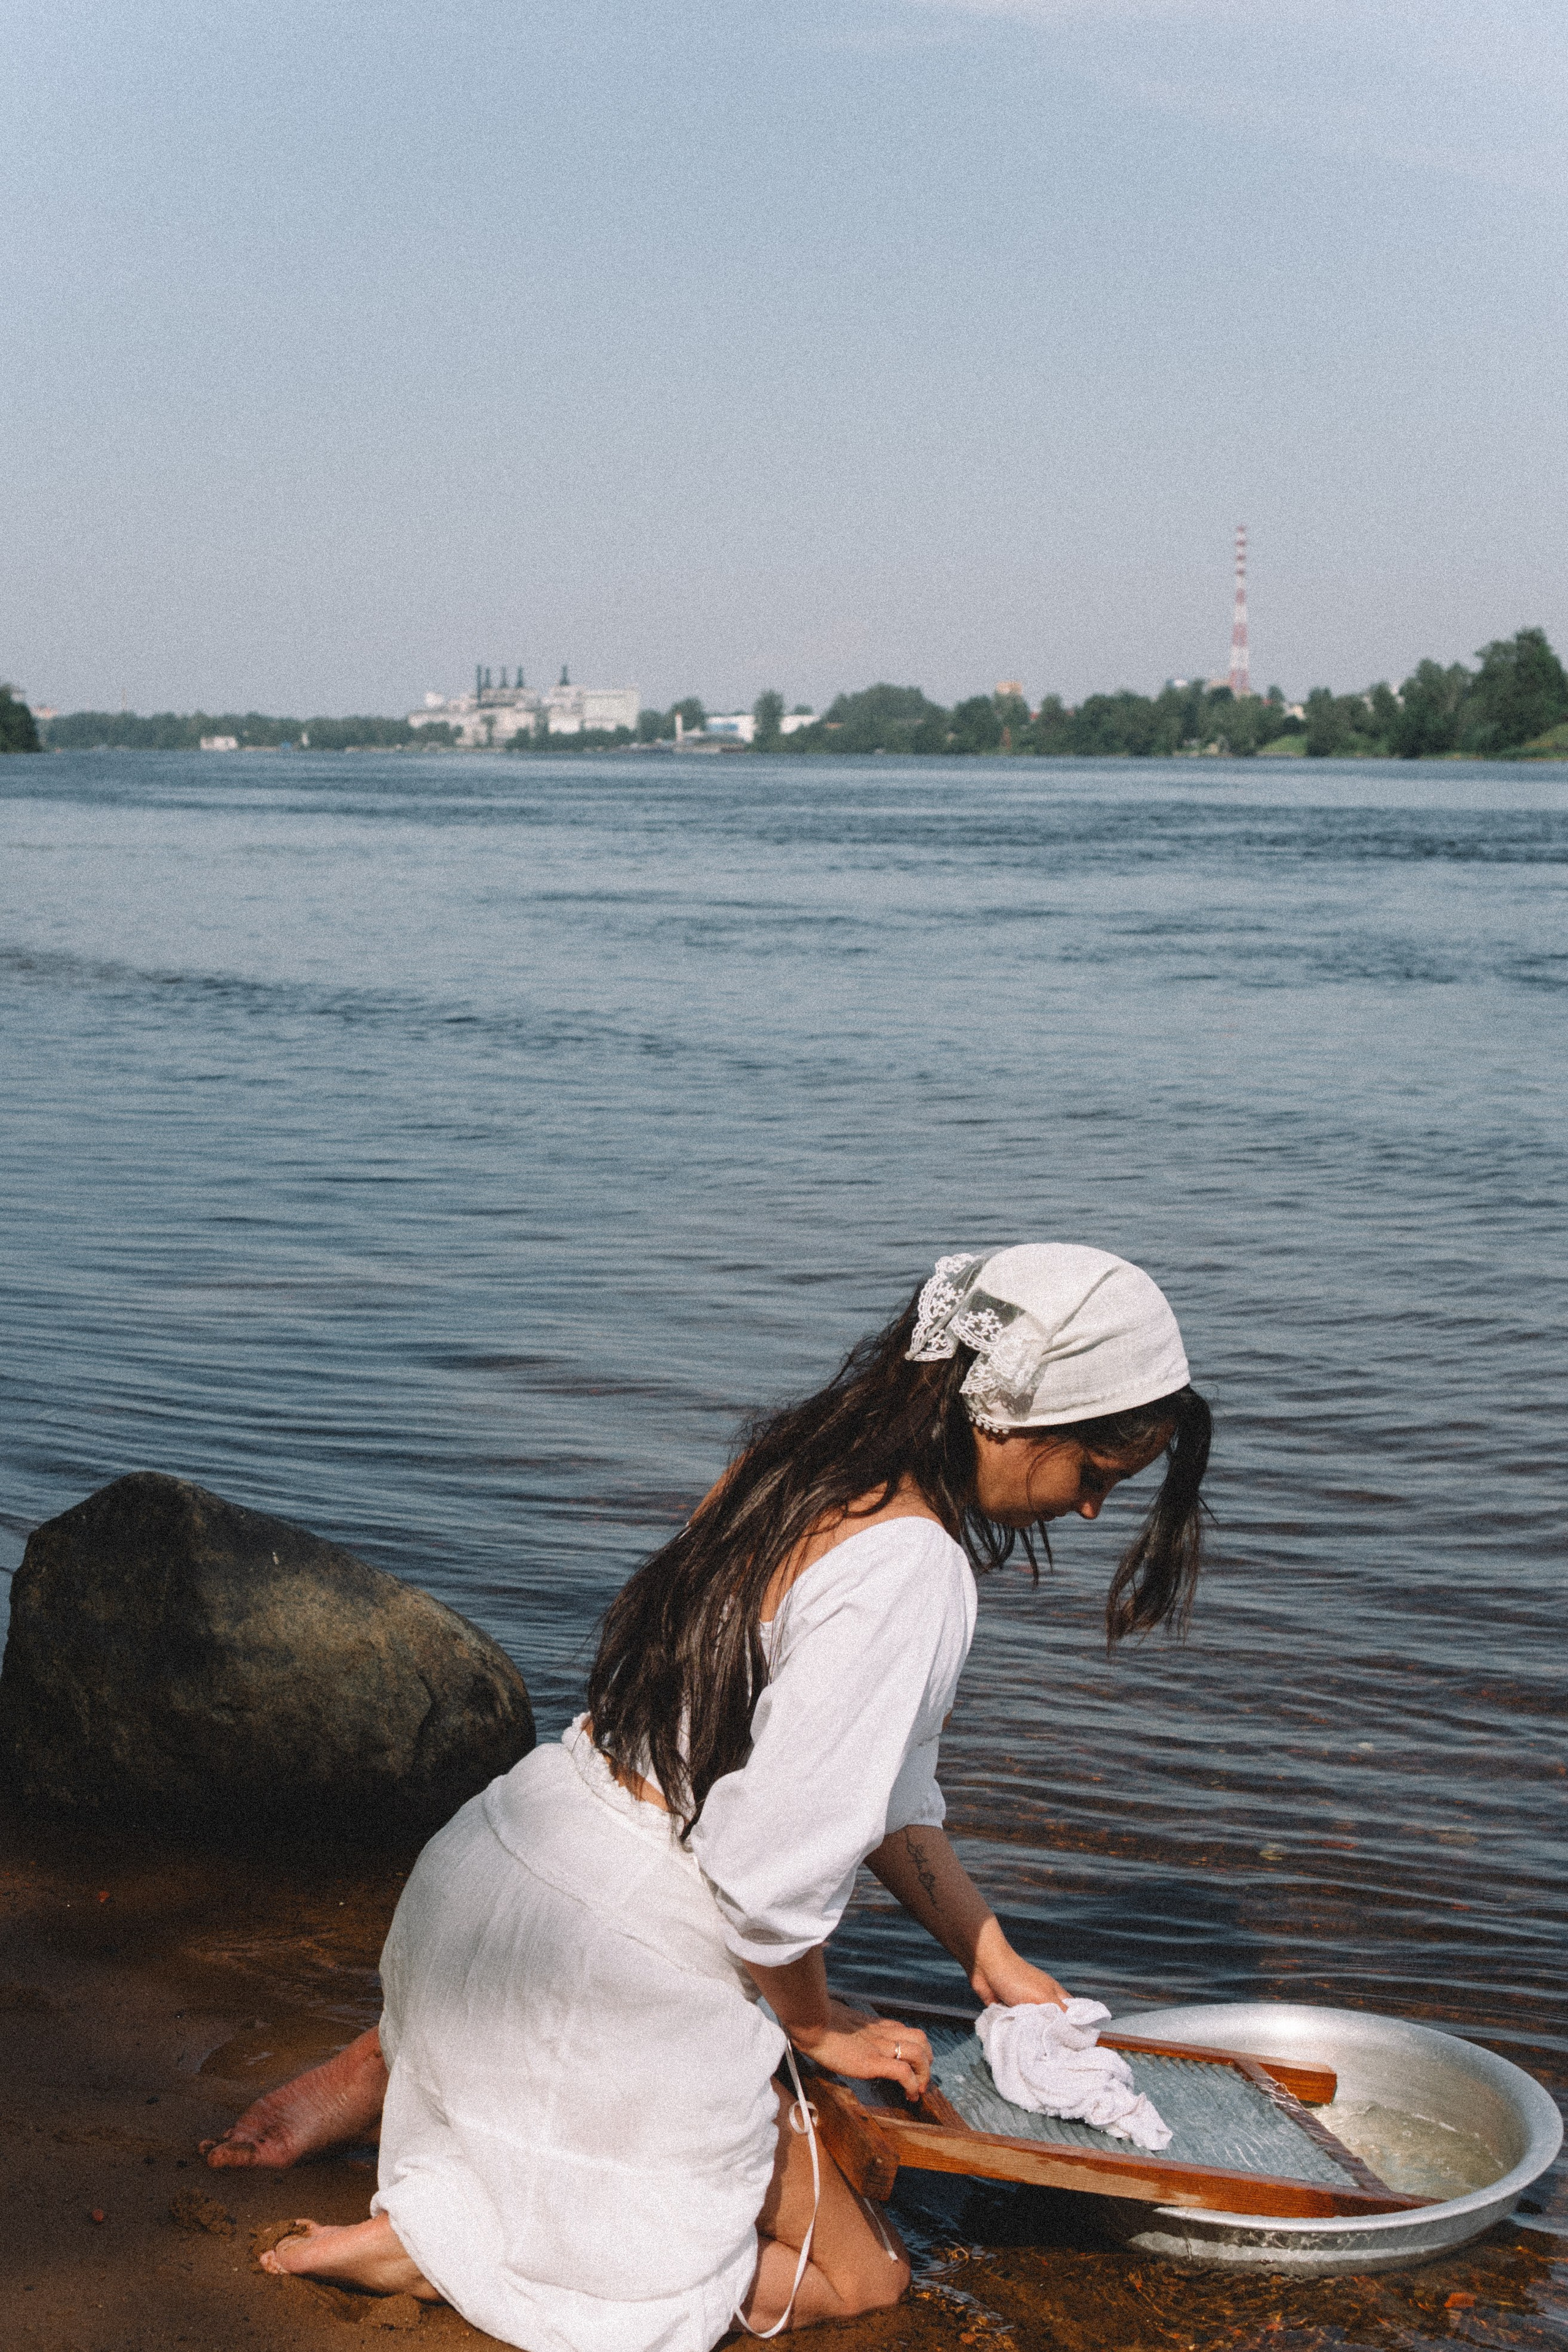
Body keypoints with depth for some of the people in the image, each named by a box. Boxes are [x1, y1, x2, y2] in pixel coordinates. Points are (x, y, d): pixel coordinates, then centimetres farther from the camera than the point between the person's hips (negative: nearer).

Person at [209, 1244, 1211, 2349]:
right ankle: (435, 2238, 0)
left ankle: (385, 2070, 22)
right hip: (613, 1963, -9)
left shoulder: (799, 1465, 4)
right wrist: (817, 2021, -6)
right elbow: (778, 1861, -27)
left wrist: (994, 1959, 17)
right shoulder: (910, 1566, -25)